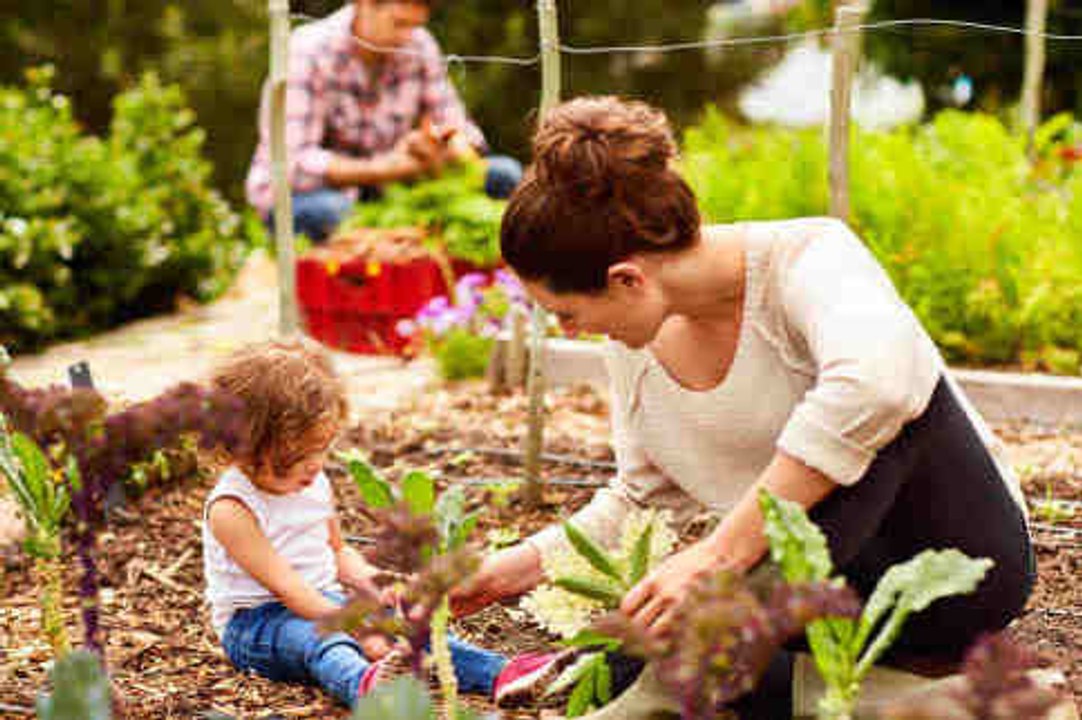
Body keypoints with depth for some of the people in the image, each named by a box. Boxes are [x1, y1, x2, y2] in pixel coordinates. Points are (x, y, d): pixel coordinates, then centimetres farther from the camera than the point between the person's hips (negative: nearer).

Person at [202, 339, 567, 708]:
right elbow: (287, 588, -24)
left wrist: (372, 582, 1)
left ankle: (501, 674, -34)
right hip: (254, 623, -6)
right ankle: (366, 685, -70)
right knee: (318, 640, -38)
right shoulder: (231, 509, -19)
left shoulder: (315, 483, 6)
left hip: (324, 603, 7)